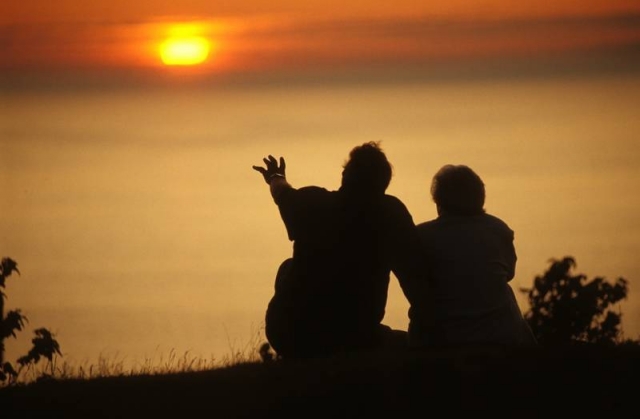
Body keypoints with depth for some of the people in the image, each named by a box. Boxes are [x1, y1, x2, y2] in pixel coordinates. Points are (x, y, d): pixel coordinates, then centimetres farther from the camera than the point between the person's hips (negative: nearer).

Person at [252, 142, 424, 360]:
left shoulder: (312, 202, -1)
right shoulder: (390, 213, -8)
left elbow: (284, 194, 25)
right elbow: (416, 277, -11)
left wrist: (276, 178, 48)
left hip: (289, 337, 3)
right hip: (351, 345, -3)